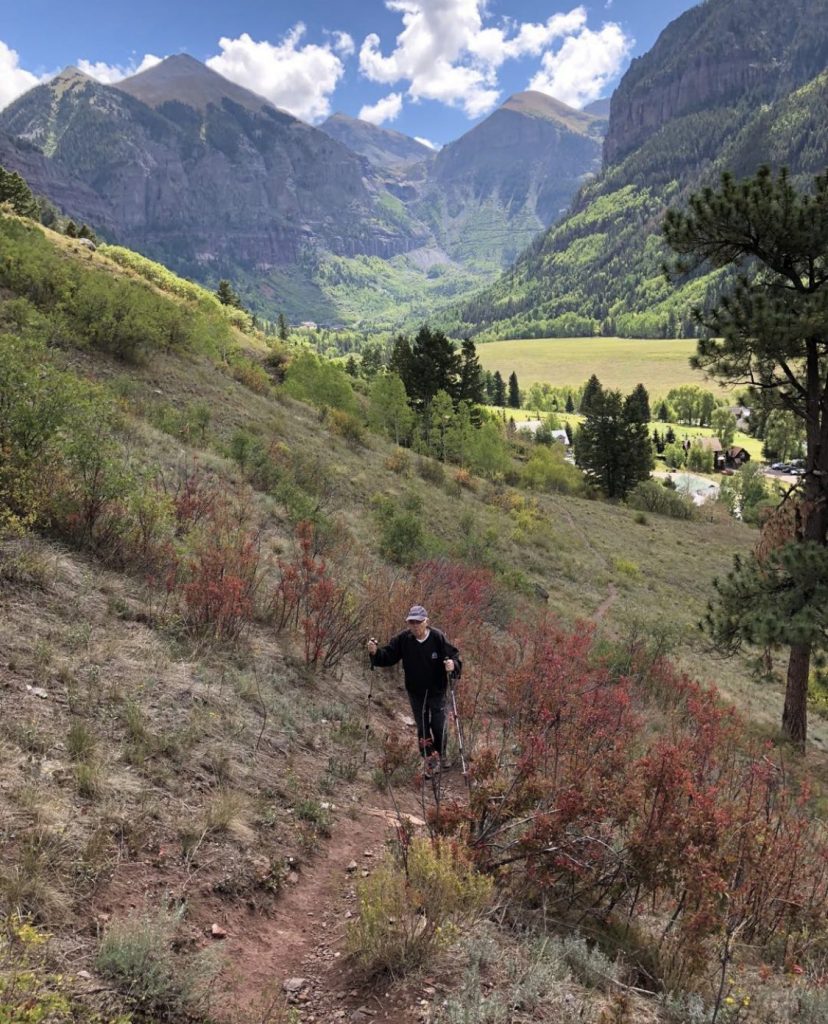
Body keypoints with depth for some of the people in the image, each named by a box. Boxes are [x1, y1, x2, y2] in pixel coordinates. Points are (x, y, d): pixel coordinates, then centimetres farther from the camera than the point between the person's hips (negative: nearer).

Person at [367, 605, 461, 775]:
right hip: (415, 692, 2)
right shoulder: (403, 639, -13)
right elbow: (388, 656, -7)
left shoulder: (438, 638, -19)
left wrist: (453, 665, -38)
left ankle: (441, 755, 35)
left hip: (437, 691, -2)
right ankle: (430, 760, 29)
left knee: (439, 726, 6)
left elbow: (455, 657, -15)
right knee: (422, 727, 11)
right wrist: (376, 652, -28)